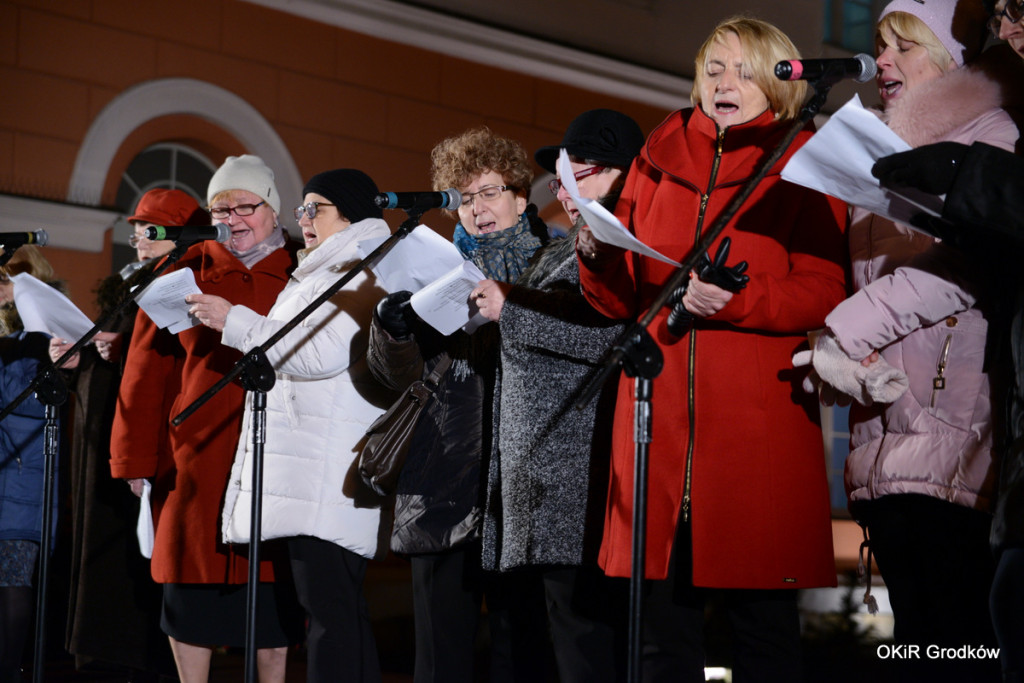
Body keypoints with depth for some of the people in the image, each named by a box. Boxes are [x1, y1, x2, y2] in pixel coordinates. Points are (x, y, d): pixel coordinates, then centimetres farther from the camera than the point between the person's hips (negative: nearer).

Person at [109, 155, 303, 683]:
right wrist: (136, 457, -1)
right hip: (194, 458, 1)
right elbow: (147, 370, 4)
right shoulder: (187, 273, 7)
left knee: (269, 581, 3)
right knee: (191, 579, 3)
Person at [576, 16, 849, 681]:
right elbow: (625, 297, 16)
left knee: (763, 621, -3)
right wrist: (597, 254, -4)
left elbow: (825, 292, -5)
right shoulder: (659, 160, 17)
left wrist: (733, 300, -19)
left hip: (763, 420, -3)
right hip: (660, 414, 3)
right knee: (663, 621, 5)